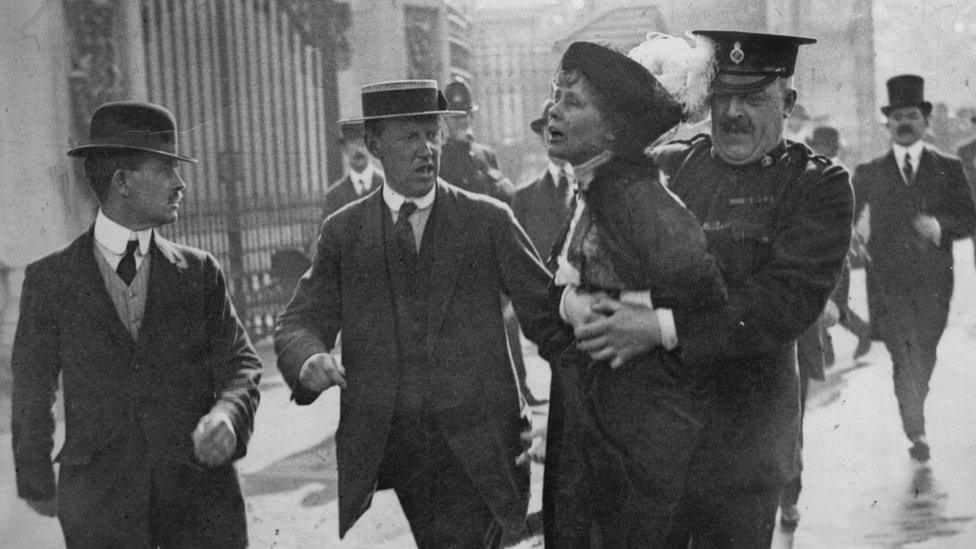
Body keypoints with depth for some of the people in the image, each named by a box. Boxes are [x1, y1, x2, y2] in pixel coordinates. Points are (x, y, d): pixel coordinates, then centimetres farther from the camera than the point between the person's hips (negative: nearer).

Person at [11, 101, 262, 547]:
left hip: (201, 492, 2)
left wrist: (228, 414, -19)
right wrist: (36, 482, 17)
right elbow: (31, 390, 10)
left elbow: (240, 363, 2)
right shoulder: (50, 280, 2)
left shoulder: (200, 273, 6)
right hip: (98, 502, -1)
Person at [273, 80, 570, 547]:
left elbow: (547, 312, 3)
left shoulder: (488, 220, 3)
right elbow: (299, 321, 4)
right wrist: (308, 358, -18)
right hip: (386, 446, 1)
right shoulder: (343, 232, 7)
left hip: (475, 447, -1)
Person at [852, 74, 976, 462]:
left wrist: (940, 226, -16)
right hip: (887, 280, -1)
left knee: (924, 354, 11)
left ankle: (913, 411, 35)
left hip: (932, 282, 1)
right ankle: (916, 432, -8)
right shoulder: (869, 173, 8)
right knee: (904, 355, -11)